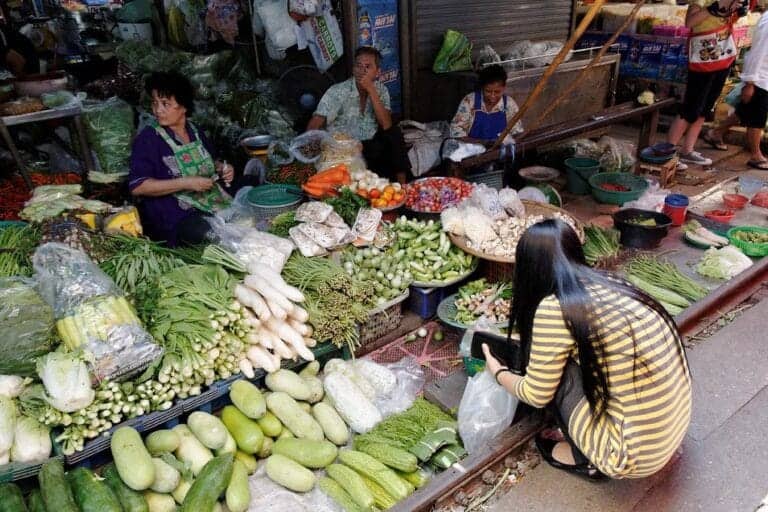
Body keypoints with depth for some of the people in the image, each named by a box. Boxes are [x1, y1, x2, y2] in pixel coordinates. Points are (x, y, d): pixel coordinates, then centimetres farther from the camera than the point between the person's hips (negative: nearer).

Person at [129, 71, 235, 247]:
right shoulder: (148, 138, -7)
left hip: (210, 200, 6)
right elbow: (137, 186, -15)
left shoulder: (195, 132, 11)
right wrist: (186, 183, -22)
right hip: (173, 213, -6)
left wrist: (221, 169, 4)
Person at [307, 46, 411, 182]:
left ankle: (401, 182, -10)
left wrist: (371, 90, -20)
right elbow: (314, 126, -19)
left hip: (369, 146, 5)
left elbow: (386, 125, -14)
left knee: (394, 132, -19)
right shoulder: (337, 91, -13)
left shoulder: (381, 90, 0)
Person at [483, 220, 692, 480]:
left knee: (556, 371, -1)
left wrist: (499, 373, 12)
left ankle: (584, 458, 14)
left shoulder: (554, 309, -20)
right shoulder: (609, 283, 2)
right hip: (675, 423, 8)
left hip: (637, 453, -7)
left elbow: (537, 394, -7)